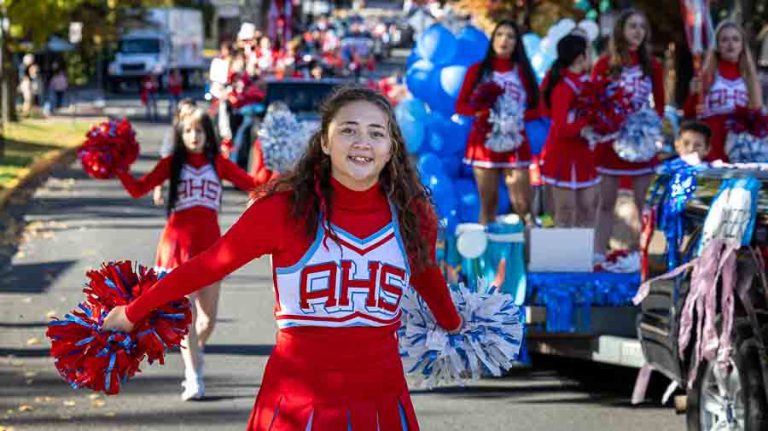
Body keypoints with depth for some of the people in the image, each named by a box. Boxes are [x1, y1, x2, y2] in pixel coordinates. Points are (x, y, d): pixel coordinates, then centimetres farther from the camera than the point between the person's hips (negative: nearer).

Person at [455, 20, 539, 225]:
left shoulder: (523, 72, 5)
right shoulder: (477, 70, 4)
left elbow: (535, 109, 5)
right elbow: (460, 105, 4)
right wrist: (479, 110, -16)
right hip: (484, 142, 0)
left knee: (523, 205, -7)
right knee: (488, 204, 2)